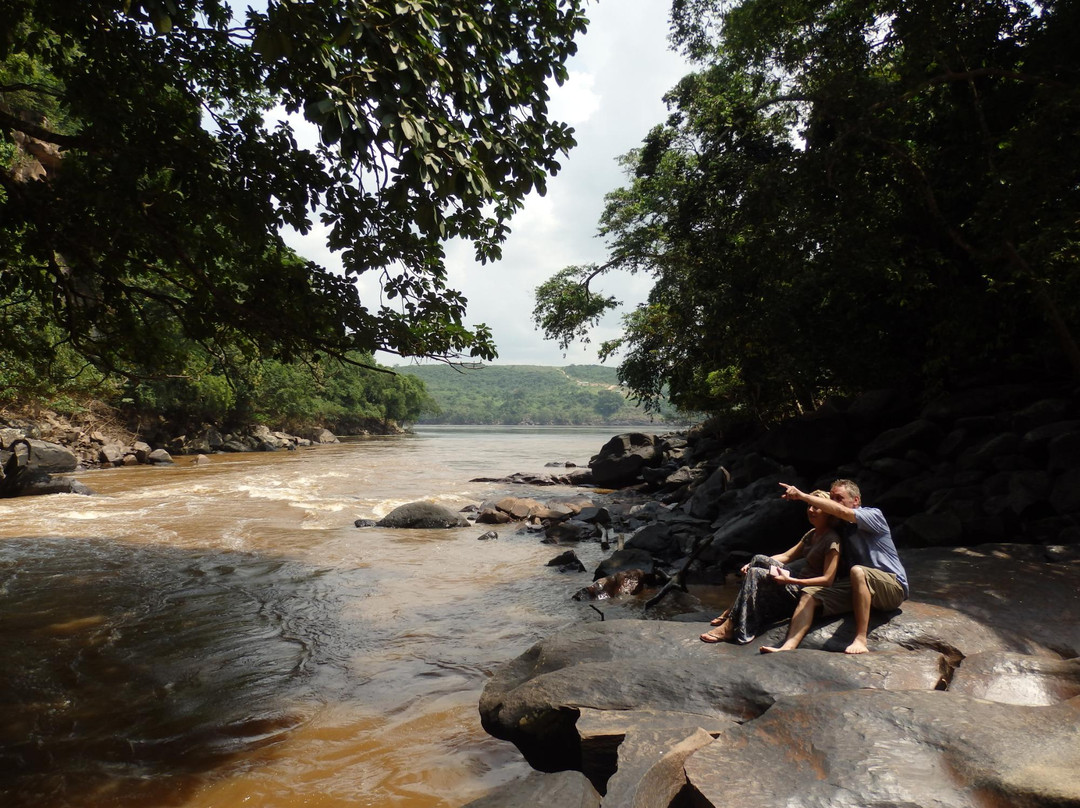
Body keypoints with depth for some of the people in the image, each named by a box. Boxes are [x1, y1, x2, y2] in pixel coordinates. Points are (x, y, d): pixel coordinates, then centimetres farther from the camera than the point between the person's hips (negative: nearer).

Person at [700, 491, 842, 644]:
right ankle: (732, 611, -7)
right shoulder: (812, 534, 14)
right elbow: (786, 556, 11)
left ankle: (730, 627, -18)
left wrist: (790, 580, -28)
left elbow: (827, 579, -22)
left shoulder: (832, 540, -14)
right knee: (759, 559, -7)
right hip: (797, 584, 8)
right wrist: (752, 564, -1)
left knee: (755, 574, -21)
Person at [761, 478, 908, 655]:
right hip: (860, 586, 6)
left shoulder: (874, 515, -4)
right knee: (809, 594, -12)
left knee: (857, 571, -37)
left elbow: (840, 511, -24)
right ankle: (788, 647, -29)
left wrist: (802, 496, -26)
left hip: (893, 587, -6)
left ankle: (861, 641, -33)